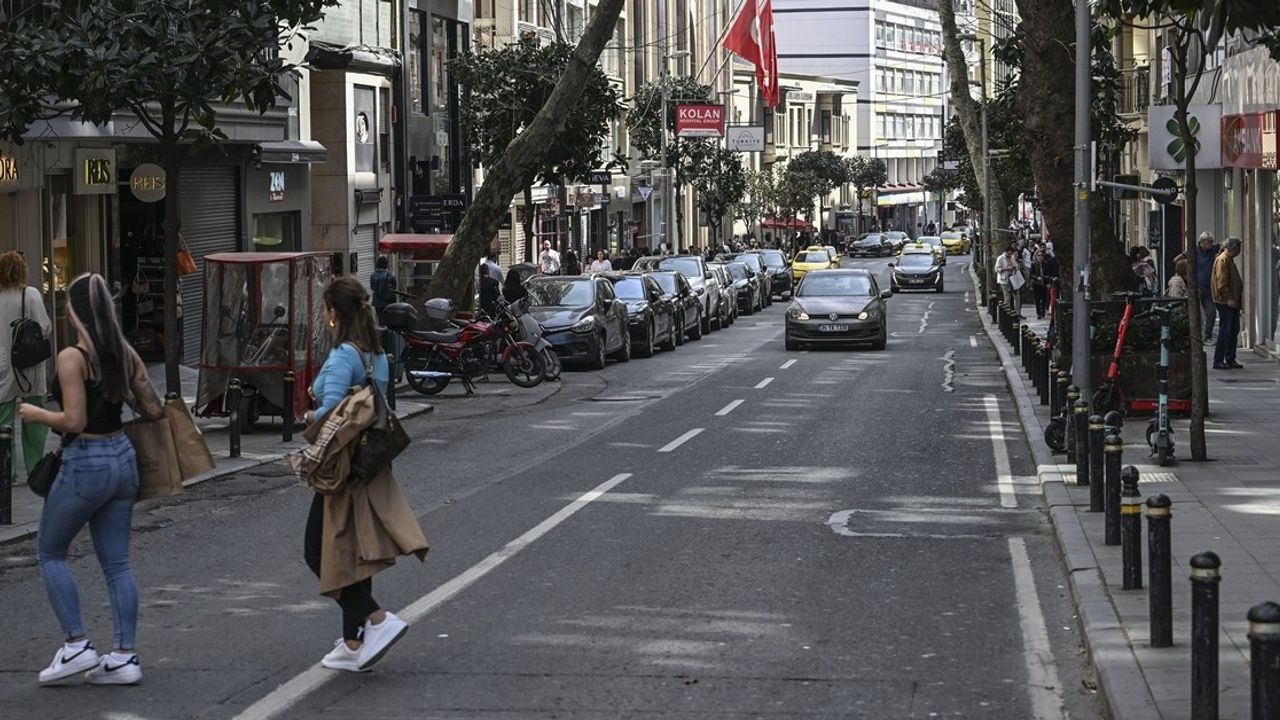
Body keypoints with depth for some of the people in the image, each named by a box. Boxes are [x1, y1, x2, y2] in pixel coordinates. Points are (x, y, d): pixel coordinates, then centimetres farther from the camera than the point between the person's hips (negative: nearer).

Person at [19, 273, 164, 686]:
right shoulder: (125, 354, 3)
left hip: (85, 464, -7)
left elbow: (74, 422, -20)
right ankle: (124, 656, 9)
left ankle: (77, 646, 5)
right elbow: (154, 411, 6)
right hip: (122, 458, 7)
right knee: (116, 562, 10)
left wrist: (36, 415, -4)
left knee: (50, 553, 11)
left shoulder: (72, 357, -16)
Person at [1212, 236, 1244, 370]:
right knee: (1225, 331, -8)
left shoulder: (1229, 260, 19)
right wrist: (1228, 298, -21)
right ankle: (1218, 361, -5)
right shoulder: (1222, 260, -13)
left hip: (1232, 301, 10)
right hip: (1225, 302, -10)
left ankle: (1230, 360, 17)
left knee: (1234, 330, 11)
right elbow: (1221, 282, -19)